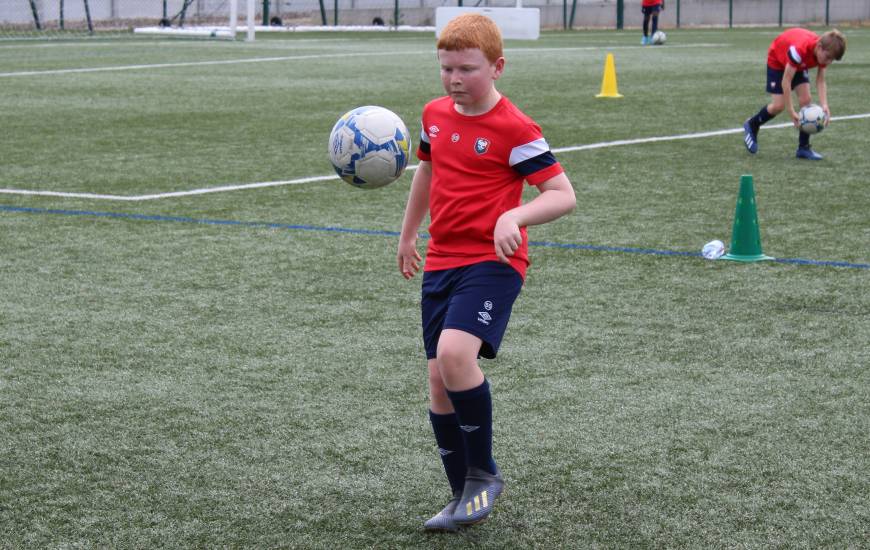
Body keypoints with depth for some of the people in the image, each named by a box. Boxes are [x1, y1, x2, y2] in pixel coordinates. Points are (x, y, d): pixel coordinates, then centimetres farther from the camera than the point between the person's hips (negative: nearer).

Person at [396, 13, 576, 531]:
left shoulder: (514, 129, -12)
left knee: (455, 353, -27)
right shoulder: (436, 114, 8)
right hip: (441, 262, 7)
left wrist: (516, 216, -32)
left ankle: (483, 474, -7)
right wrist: (408, 235, 35)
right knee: (439, 381, 4)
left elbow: (564, 194, -14)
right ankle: (464, 497, 18)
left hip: (492, 262, -7)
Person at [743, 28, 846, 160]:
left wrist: (824, 105, -33)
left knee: (806, 100, -10)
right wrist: (791, 112, -38)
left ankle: (804, 148, -2)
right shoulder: (800, 49, -44)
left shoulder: (824, 51, -24)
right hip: (777, 61, -5)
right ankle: (752, 125, 18)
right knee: (779, 105, -12)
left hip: (800, 64, 5)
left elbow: (820, 81, -17)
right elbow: (786, 81, -38)